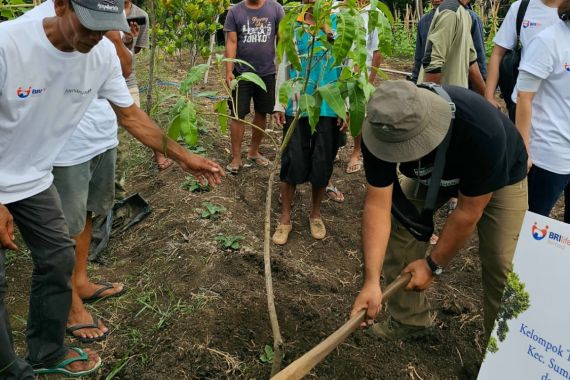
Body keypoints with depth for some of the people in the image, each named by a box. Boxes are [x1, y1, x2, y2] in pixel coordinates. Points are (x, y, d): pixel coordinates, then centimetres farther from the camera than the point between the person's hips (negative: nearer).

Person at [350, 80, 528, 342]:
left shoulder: (482, 130, -43)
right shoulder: (381, 130, -34)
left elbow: (468, 212, -30)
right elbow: (378, 205, -31)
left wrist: (434, 265, -19)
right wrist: (371, 281, -37)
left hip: (500, 176, -3)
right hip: (429, 173, 3)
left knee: (502, 263, -11)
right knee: (398, 228, -10)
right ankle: (410, 320, 12)